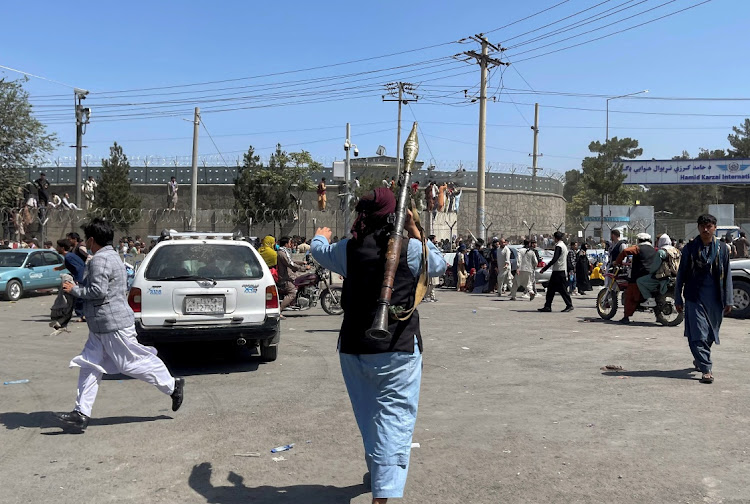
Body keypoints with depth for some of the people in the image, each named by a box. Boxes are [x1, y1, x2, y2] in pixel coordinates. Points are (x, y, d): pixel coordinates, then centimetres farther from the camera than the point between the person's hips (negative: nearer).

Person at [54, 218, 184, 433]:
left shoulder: (100, 259, -18)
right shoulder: (112, 256, 16)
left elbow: (97, 291, -26)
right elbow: (124, 288, 22)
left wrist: (74, 289, -10)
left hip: (113, 325, -11)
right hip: (101, 327, 11)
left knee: (133, 363, -2)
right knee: (90, 366, 6)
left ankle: (173, 385, 13)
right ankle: (81, 413, 7)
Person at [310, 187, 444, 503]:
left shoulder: (348, 249, 1)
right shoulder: (411, 248, -8)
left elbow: (320, 251, 23)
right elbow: (439, 265, 12)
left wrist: (320, 237, 46)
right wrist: (415, 232, 17)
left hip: (355, 347, 4)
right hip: (399, 348, -4)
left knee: (368, 411, 21)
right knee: (395, 414, -3)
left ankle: (377, 469, 44)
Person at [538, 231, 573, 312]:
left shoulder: (558, 246, -14)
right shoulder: (564, 246, 18)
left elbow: (554, 259, -21)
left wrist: (545, 268, -18)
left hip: (558, 271, -10)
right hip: (562, 270, 10)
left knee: (562, 289, -5)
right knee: (551, 289, 9)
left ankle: (569, 305, 0)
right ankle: (547, 306, 9)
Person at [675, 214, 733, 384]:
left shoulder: (721, 249, 5)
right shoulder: (690, 248, 0)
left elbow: (727, 276, 8)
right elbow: (681, 274, 4)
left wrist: (728, 300, 4)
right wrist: (678, 299, 3)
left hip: (715, 298, 2)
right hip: (694, 297, -2)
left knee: (711, 333, 13)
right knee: (698, 334, -10)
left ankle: (700, 359, 36)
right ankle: (706, 369, -8)